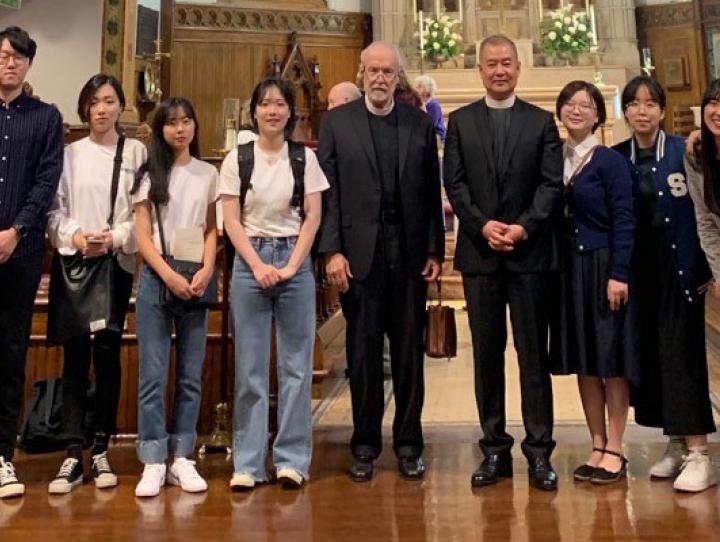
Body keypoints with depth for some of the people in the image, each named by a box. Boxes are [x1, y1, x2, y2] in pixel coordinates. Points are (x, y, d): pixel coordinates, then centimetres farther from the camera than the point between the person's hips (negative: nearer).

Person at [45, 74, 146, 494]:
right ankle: (73, 455, -1)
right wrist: (75, 235, -12)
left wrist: (114, 238, -13)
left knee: (108, 354, 2)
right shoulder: (70, 153, 9)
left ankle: (101, 451, 9)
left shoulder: (137, 152, 5)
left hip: (118, 263, -1)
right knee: (75, 356, -2)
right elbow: (54, 208, 4)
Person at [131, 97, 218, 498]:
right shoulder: (150, 175, 7)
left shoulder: (208, 174, 11)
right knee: (153, 374, -3)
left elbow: (211, 231, 10)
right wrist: (170, 276, -11)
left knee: (191, 374, 3)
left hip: (196, 281, 1)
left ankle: (182, 457, 11)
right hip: (157, 278, -1)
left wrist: (205, 273, -8)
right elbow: (142, 236, 2)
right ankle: (154, 461, 2)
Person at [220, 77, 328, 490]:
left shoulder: (305, 158, 6)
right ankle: (248, 463, 11)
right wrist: (258, 266, -9)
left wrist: (291, 266, -9)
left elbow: (313, 217, 2)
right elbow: (232, 221, 1)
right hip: (250, 261, 0)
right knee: (249, 366, 3)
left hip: (295, 261, 0)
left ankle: (292, 459, 12)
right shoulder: (237, 159, 5)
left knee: (296, 363, 2)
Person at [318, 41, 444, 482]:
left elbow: (432, 192, 7)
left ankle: (409, 443, 19)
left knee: (410, 350, 7)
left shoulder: (420, 123, 8)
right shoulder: (337, 122, 4)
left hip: (410, 253, 2)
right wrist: (332, 250, -8)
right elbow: (328, 190, 0)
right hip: (359, 252, -1)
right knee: (363, 352, 6)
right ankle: (365, 445, 18)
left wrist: (435, 250, 1)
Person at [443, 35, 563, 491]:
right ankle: (495, 449, 15)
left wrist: (524, 226, -14)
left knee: (534, 353, 3)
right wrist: (483, 225, -11)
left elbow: (552, 184, 0)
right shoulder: (461, 121, 10)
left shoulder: (542, 122, 8)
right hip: (479, 252, 1)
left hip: (530, 251, -1)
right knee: (487, 354, 6)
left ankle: (539, 450, 10)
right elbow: (454, 183, 3)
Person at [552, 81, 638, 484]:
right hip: (570, 269, 5)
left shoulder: (610, 161, -6)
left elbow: (624, 220, -10)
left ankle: (615, 451, 12)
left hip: (604, 267, -5)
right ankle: (598, 447, 20)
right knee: (583, 361, 9)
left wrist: (619, 274, -16)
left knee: (612, 359, 2)